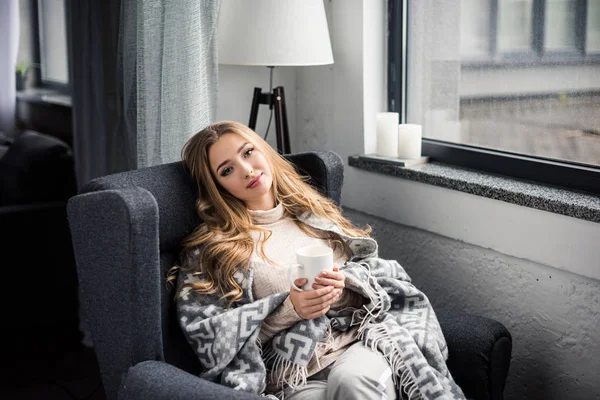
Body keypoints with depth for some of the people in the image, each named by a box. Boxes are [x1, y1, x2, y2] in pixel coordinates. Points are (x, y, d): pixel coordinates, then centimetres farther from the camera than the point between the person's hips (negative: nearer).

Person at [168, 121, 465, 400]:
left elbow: (373, 266, 17)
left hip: (362, 335, 4)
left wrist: (345, 281, -6)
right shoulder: (211, 246, 3)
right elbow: (207, 336, -4)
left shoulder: (309, 210, 18)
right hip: (297, 373, -3)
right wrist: (287, 310, -13)